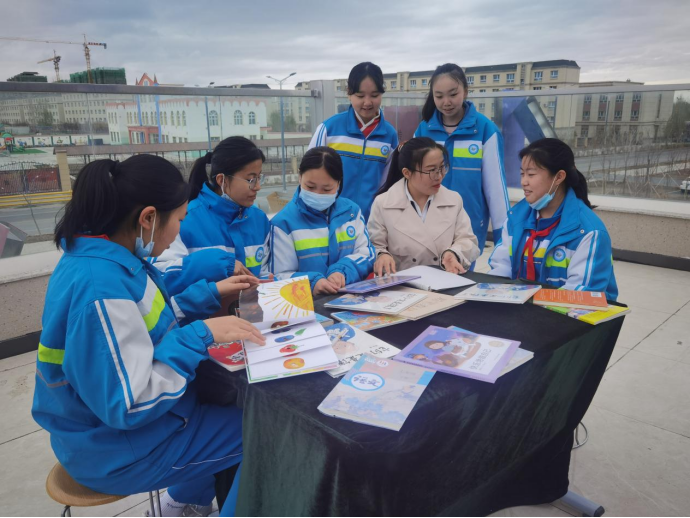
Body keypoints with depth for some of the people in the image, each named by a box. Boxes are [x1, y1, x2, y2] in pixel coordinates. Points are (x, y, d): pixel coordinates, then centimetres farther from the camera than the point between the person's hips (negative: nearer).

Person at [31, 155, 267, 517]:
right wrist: (201, 335, -28)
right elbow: (127, 405, -32)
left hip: (113, 410, 9)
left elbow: (143, 317, 11)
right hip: (118, 447, -9)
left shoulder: (102, 258, -4)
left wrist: (211, 293, 7)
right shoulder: (101, 287, -33)